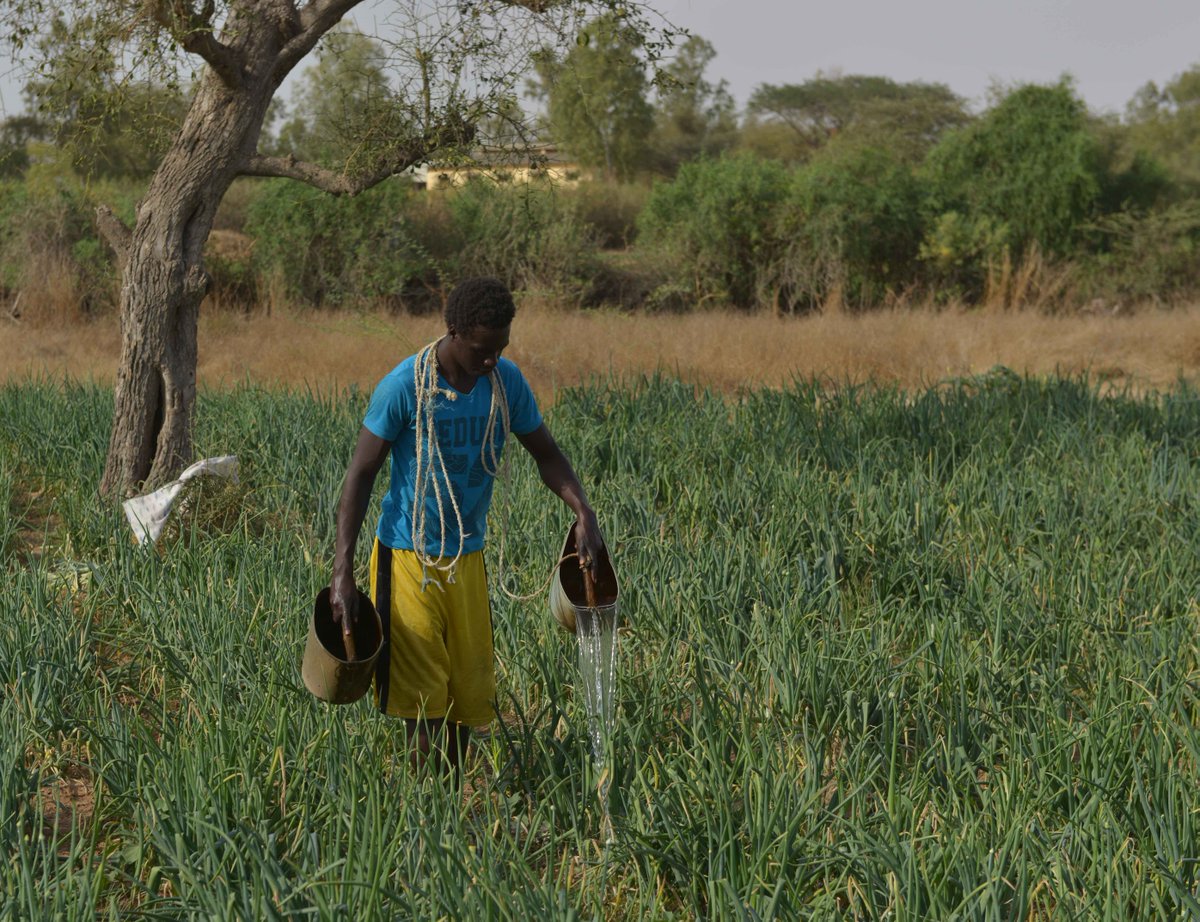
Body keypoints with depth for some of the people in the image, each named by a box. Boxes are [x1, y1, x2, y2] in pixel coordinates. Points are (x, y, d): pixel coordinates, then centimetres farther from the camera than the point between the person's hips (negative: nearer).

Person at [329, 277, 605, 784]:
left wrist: (583, 511, -9)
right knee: (424, 701, -4)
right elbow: (360, 475, -12)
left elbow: (546, 453, 9)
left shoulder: (507, 381, -3)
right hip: (408, 556, -5)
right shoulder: (405, 386, -16)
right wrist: (342, 574, -18)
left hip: (467, 557, 5)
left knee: (468, 692, 7)